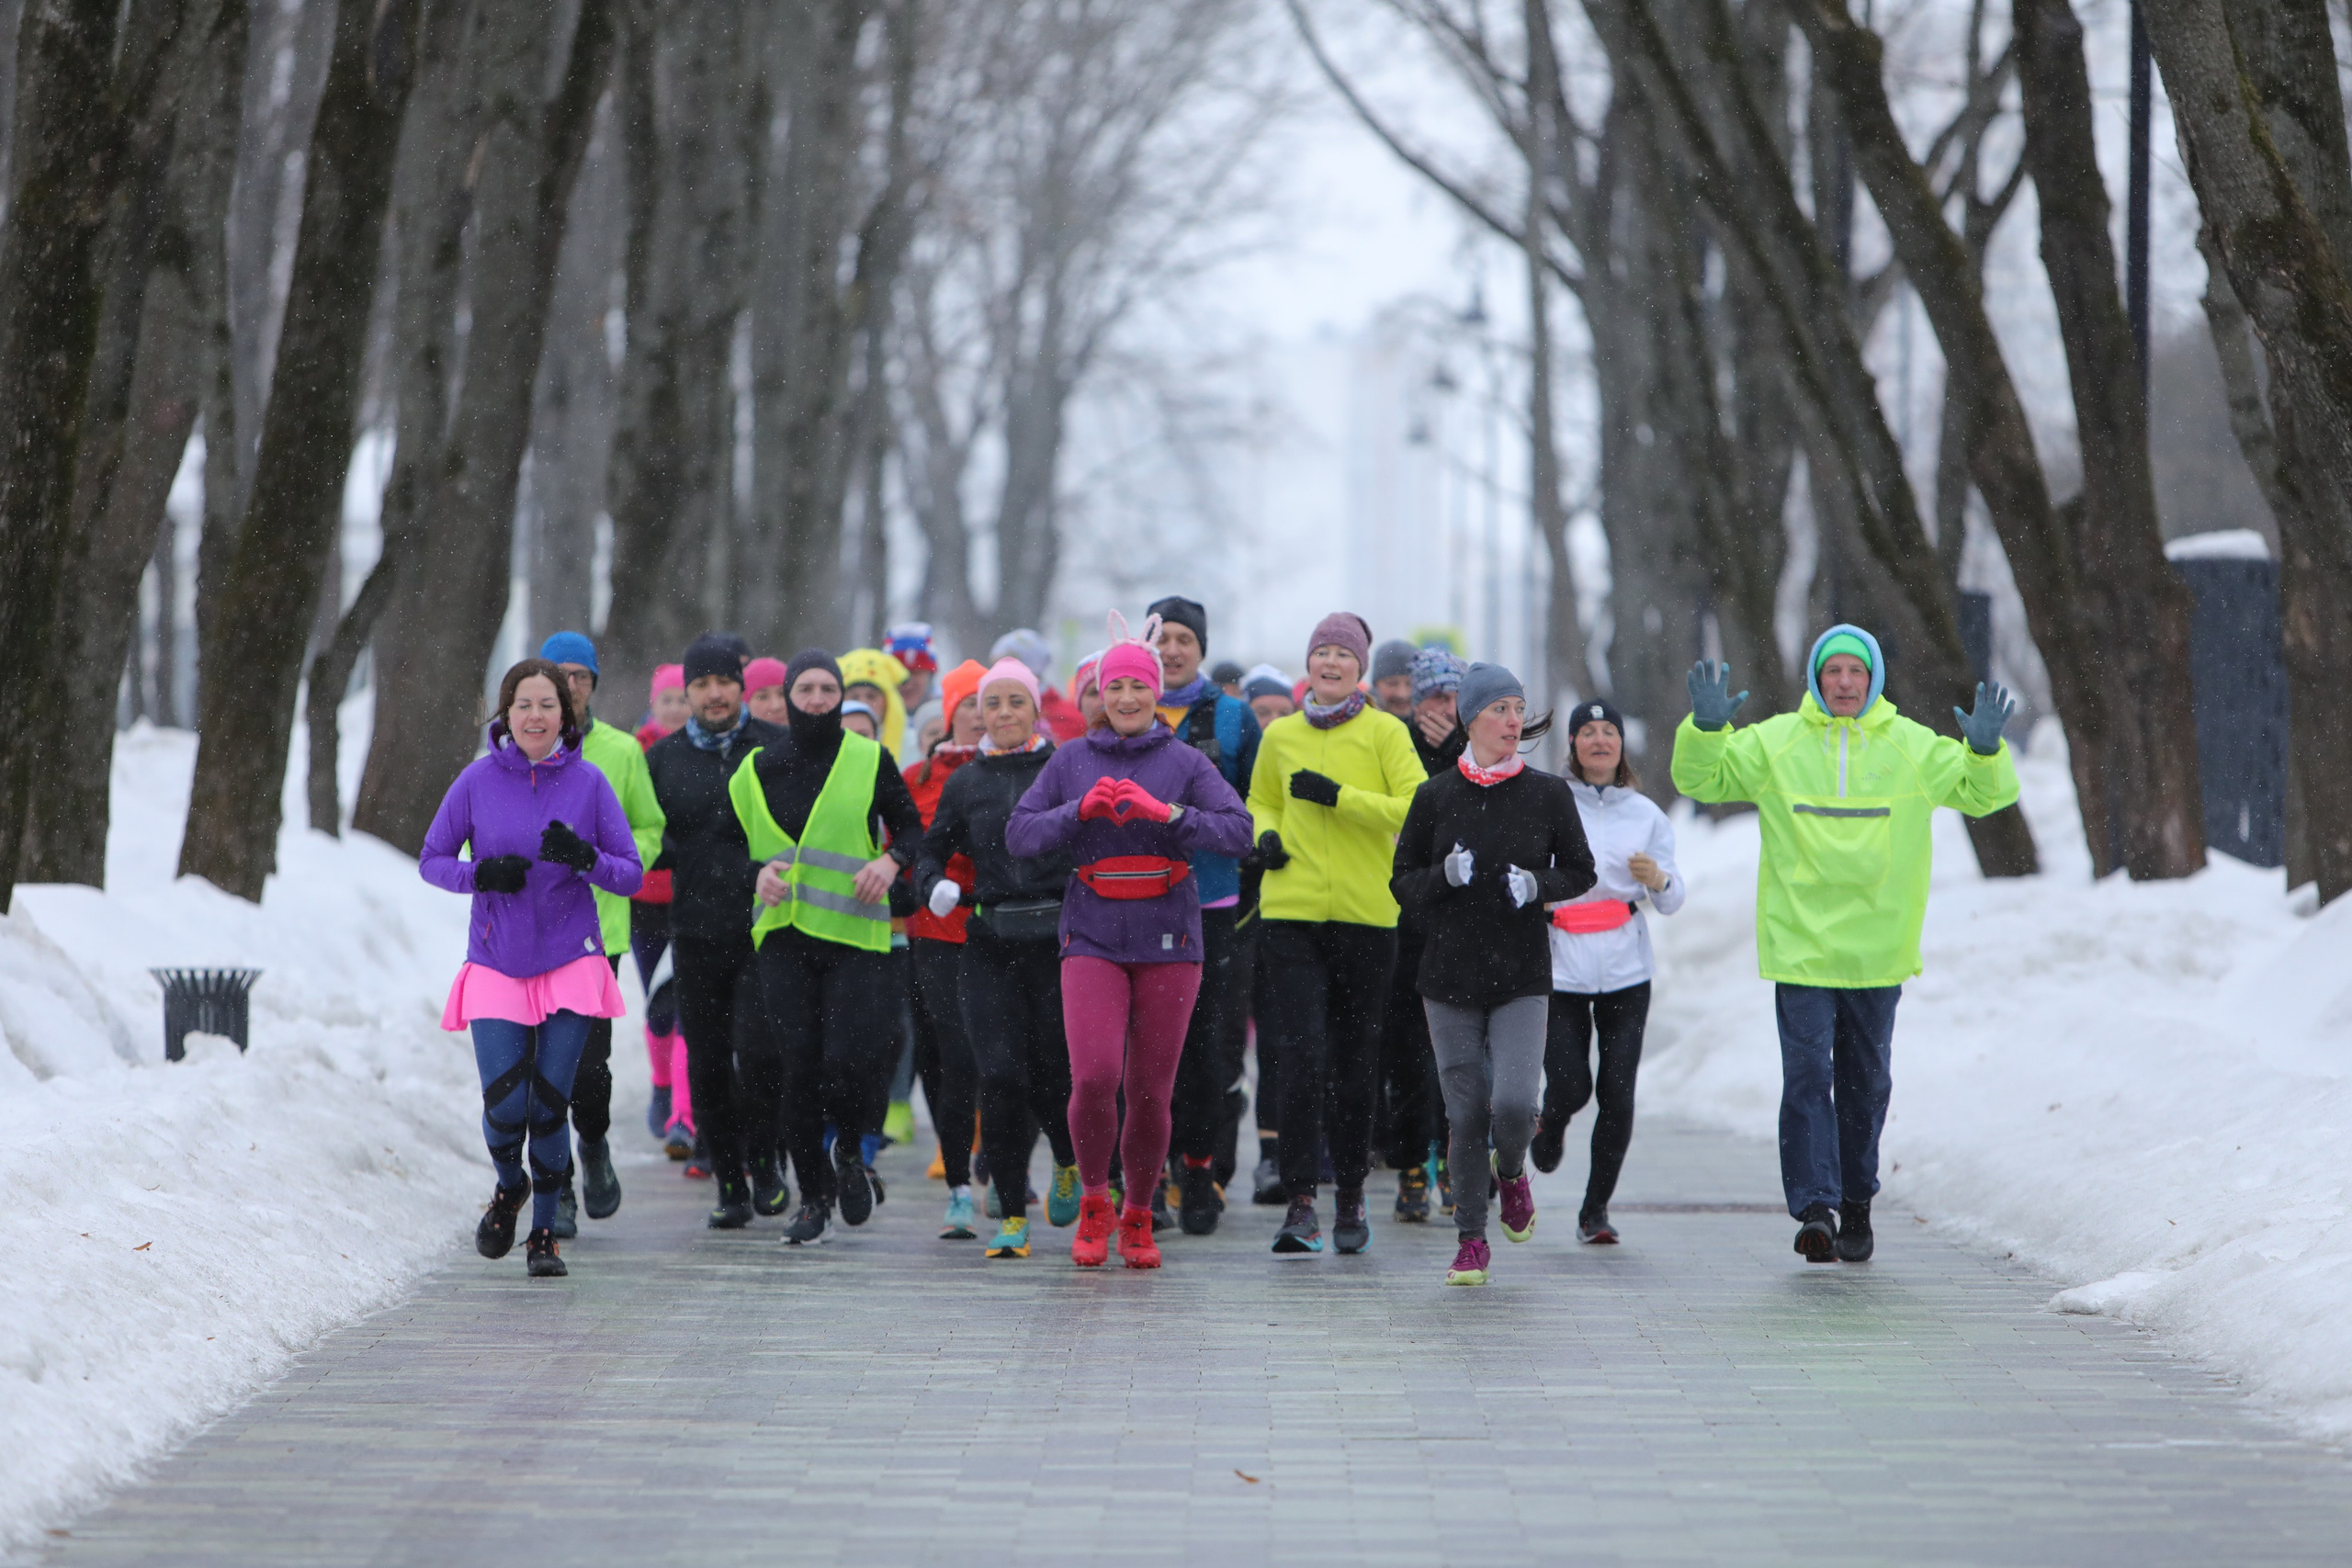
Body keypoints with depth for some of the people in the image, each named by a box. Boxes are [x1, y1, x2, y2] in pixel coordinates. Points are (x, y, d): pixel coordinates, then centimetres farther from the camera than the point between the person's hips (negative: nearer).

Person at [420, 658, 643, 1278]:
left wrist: (585, 859, -20)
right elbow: (431, 860, 6)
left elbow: (632, 874, 0)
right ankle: (508, 1188, 23)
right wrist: (479, 874, -14)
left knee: (549, 1104, -3)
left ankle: (544, 1232, 15)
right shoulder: (478, 780, -1)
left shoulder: (588, 783, -1)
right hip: (497, 966, 0)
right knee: (505, 1105, -10)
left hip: (571, 964, 0)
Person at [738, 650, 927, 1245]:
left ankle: (851, 1152, 19)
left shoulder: (869, 761, 3)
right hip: (785, 937, 2)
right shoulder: (757, 770, 9)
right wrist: (759, 873, -5)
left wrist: (891, 861, -9)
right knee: (801, 1067, -2)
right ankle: (814, 1196, 13)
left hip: (857, 934, -2)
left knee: (851, 1058, -14)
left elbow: (912, 826, 11)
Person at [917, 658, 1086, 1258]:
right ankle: (1011, 1214, 1)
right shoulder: (965, 783, 11)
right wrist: (935, 884, -1)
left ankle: (1069, 1166, 32)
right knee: (1000, 1074, -8)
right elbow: (932, 852, 16)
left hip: (1058, 939, -2)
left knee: (1055, 1071, -1)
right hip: (989, 946, 2)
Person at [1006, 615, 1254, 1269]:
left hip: (1168, 942, 0)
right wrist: (1081, 809, -11)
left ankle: (1138, 1217, 21)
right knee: (1094, 1075, -17)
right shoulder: (1071, 761, 9)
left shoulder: (1184, 763, 5)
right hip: (1093, 937, 0)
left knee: (1150, 1091, 0)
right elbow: (1019, 834, 4)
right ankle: (1094, 1202, 7)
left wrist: (1165, 812, -19)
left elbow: (1238, 832, -7)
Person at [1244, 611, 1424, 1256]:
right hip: (1291, 913, 1)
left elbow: (1417, 810, -10)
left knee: (1355, 1061, 8)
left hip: (1367, 914, -1)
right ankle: (1301, 1203, -13)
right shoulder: (1280, 736, 9)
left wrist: (1339, 796, -17)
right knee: (1301, 1057, -11)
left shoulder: (1385, 732, 0)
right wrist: (1265, 836, 4)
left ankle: (1351, 1196, 23)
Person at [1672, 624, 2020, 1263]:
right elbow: (1701, 779, 3)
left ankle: (1856, 1205, 25)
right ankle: (1814, 1208, -14)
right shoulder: (1774, 743, 2)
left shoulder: (1913, 749, 4)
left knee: (1866, 1081, 12)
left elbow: (1984, 792, 8)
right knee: (1806, 1077, -11)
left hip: (1877, 950, 2)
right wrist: (1705, 727, -16)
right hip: (1799, 944, -2)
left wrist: (1986, 748, -14)